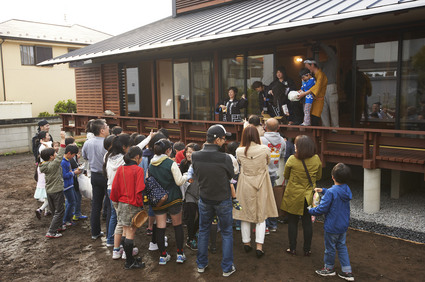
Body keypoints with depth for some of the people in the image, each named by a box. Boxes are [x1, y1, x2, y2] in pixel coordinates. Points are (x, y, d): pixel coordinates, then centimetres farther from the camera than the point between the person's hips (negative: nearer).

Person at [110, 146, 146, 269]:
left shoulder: (120, 169, 3)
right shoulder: (138, 170, -14)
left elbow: (115, 187, 4)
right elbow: (139, 190, -17)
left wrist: (116, 200, 17)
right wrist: (140, 204, -7)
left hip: (122, 204, 6)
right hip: (133, 206, -6)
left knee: (125, 232, 14)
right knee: (130, 233, 2)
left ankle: (129, 258, 26)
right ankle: (129, 262, 11)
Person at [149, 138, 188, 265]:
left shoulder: (151, 165, 0)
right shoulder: (171, 163, -15)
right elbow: (179, 182, -15)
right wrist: (186, 176, 4)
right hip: (173, 199, -3)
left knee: (160, 227, 8)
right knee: (178, 226, 11)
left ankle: (163, 256, 15)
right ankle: (180, 254, 17)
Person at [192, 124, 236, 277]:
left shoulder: (195, 156, -15)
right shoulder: (225, 158, -26)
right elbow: (231, 175, -8)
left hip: (204, 200, 4)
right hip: (223, 200, -3)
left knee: (203, 231, 21)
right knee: (226, 233, 14)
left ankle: (201, 264, 34)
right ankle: (227, 268, 24)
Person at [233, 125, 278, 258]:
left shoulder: (239, 151, -11)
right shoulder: (264, 149, -12)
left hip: (245, 186, 1)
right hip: (261, 186, 0)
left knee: (246, 214, 14)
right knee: (261, 215, 9)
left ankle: (246, 243, 26)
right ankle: (259, 246, 8)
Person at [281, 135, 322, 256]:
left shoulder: (292, 160, -18)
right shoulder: (316, 159, -8)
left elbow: (286, 176, -2)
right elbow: (318, 177, 6)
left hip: (293, 195, -2)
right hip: (308, 196, 3)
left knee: (292, 222, 11)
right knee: (307, 222, 13)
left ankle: (292, 248, 18)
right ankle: (307, 249, 21)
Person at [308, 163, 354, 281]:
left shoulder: (331, 192, -26)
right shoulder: (346, 189, -2)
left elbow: (322, 209, -21)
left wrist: (310, 211, -5)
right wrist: (323, 190, 24)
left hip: (332, 226, -7)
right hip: (344, 225, 7)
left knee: (330, 247, 13)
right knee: (342, 247, 19)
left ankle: (329, 268, 32)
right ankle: (347, 271, 21)